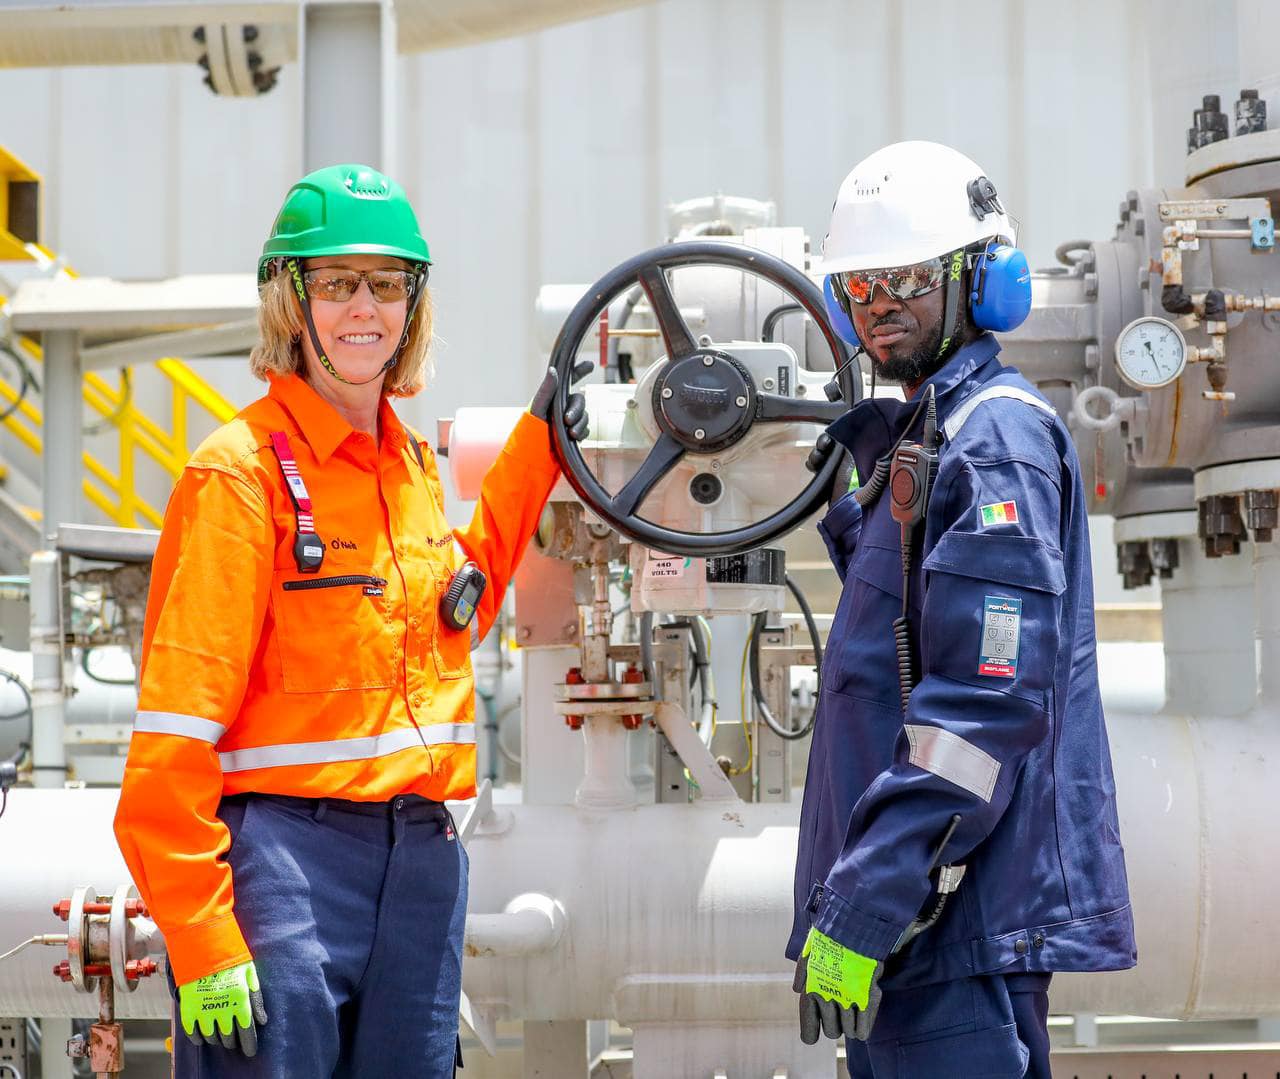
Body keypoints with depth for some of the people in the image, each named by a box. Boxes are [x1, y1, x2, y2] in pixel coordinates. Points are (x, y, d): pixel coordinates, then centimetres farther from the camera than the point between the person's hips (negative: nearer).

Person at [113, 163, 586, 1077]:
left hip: (420, 857, 7)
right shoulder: (242, 471, -9)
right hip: (284, 855, -7)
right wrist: (201, 944, -19)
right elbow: (174, 733, -14)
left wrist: (537, 449, 26)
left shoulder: (413, 463, 12)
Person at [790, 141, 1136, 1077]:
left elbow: (988, 701, -21)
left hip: (961, 921, -10)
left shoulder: (994, 434, -12)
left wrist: (860, 913, -23)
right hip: (916, 907, 10)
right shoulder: (914, 435, 19)